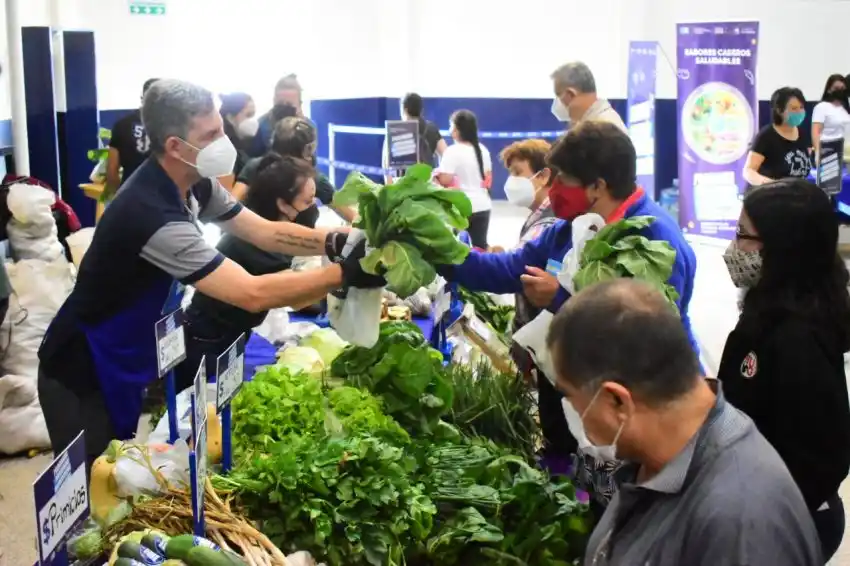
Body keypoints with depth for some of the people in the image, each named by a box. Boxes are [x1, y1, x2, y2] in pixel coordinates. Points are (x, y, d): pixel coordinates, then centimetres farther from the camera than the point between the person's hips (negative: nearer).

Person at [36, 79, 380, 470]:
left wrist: (338, 243, -18)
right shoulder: (152, 214, -34)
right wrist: (345, 273, -33)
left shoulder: (191, 185, -5)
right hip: (83, 377, -8)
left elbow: (265, 232, -2)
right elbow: (253, 295, -36)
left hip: (126, 365, 8)